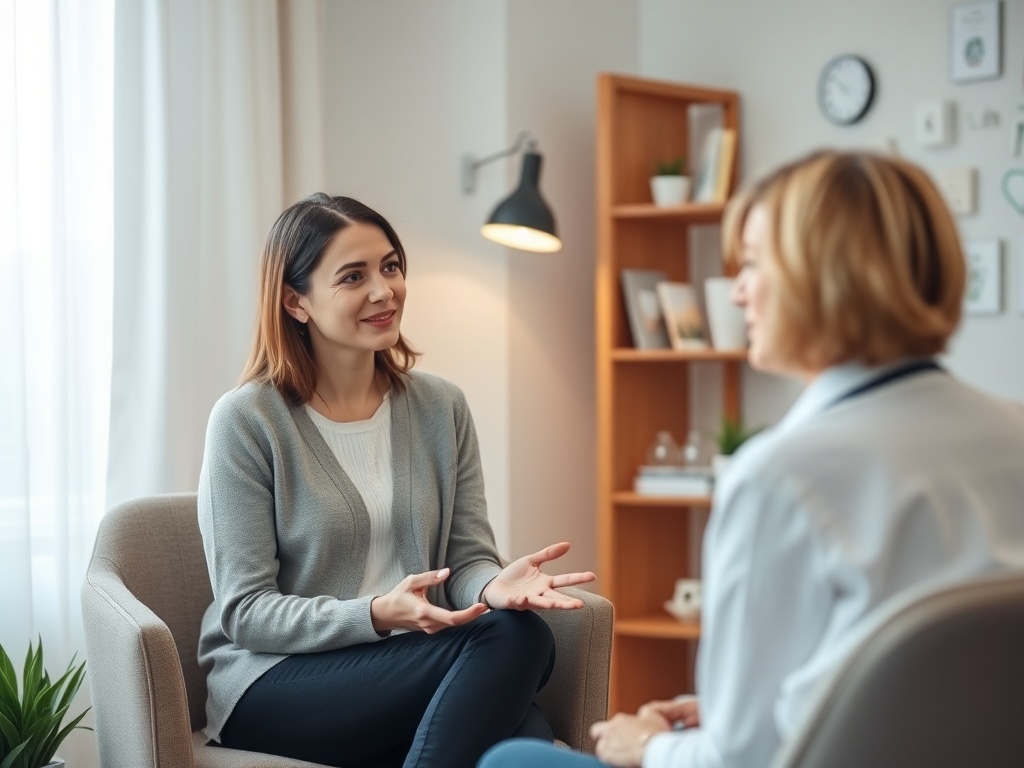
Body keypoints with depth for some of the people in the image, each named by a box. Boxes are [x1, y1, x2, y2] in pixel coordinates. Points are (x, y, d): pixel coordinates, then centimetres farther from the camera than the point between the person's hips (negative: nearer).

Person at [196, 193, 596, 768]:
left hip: (408, 666, 4)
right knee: (513, 639, -27)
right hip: (276, 680, -4)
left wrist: (494, 585, -19)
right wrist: (377, 615, -26)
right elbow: (246, 612, -9)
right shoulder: (246, 421, -7)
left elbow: (468, 555, 6)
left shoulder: (442, 407, 8)